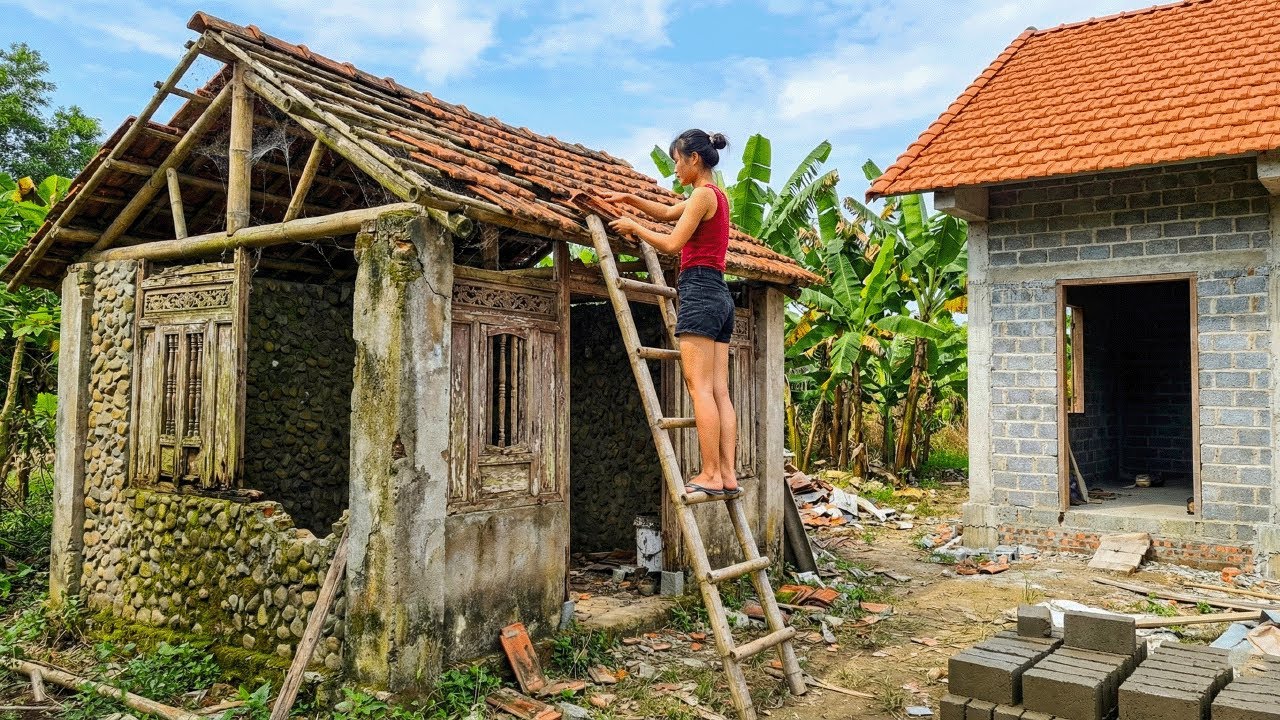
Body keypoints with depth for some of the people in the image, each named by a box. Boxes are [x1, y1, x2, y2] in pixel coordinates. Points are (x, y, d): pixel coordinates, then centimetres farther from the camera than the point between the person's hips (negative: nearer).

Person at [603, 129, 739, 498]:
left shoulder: (703, 194, -6)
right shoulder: (716, 195, 22)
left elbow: (673, 243, -10)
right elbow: (669, 213, 35)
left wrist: (634, 226, 3)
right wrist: (629, 199, 31)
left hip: (699, 290, -9)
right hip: (719, 294, 9)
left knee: (700, 387, -11)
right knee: (719, 390, 2)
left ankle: (711, 474, -13)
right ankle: (728, 474, 0)